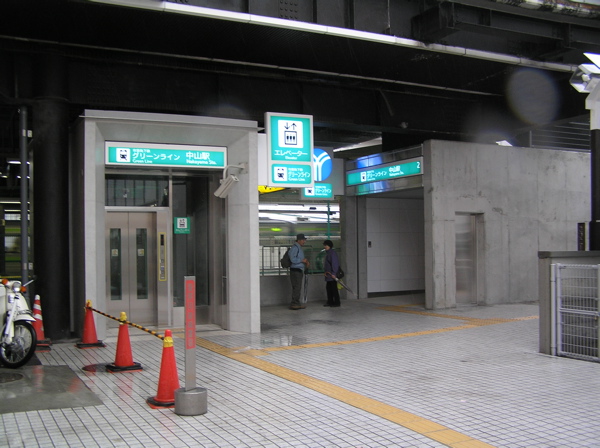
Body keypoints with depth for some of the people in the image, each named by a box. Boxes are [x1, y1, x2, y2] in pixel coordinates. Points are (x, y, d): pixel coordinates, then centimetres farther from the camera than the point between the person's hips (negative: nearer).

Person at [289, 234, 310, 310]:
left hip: (299, 270, 10)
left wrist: (306, 262, 11)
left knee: (298, 287, 12)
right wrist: (302, 260, -16)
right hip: (295, 270, -10)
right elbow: (293, 259, -23)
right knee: (296, 287, -10)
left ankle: (297, 303, 18)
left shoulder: (299, 248, 19)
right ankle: (294, 304, -8)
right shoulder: (294, 248, -14)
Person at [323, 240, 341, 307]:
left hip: (332, 274, -10)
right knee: (328, 288, 13)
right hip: (328, 275, 10)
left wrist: (333, 273, -23)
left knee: (334, 288, -6)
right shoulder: (328, 253, 17)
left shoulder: (333, 253, -14)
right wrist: (326, 271, 15)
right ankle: (330, 302, 20)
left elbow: (335, 263, -20)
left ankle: (337, 302, -2)